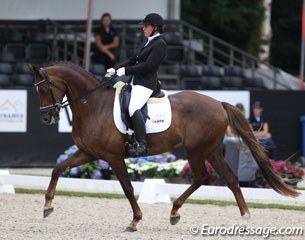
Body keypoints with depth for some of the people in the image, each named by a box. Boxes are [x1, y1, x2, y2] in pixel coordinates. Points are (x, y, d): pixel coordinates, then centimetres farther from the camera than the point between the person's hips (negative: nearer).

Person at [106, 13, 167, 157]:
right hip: (135, 81, 11)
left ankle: (142, 145, -38)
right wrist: (115, 70, 8)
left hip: (146, 83, -11)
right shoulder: (147, 43, 20)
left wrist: (125, 71, -17)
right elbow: (132, 60, 21)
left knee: (133, 108, -31)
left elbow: (148, 66, -19)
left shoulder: (160, 45, -10)